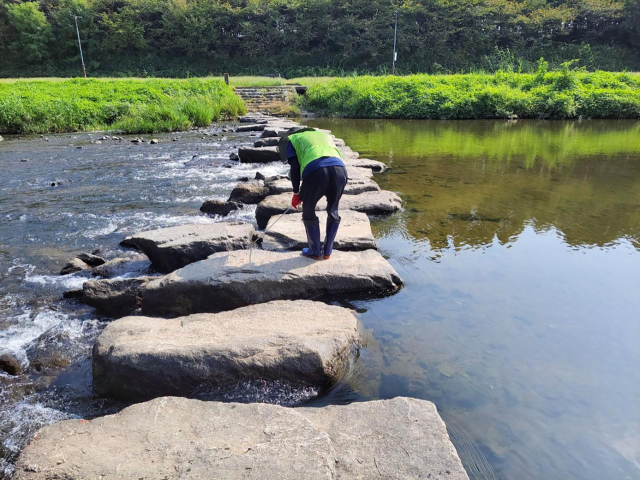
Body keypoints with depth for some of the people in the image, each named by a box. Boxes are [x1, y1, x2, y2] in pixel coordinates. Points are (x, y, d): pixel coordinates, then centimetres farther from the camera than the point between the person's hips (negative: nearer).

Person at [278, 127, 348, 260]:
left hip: (315, 170, -3)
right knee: (333, 212, 24)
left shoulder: (291, 139, 27)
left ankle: (316, 252, 25)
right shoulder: (324, 134, 39)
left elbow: (295, 168, 12)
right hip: (340, 169, 4)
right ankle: (327, 251, 30)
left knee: (308, 212, 19)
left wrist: (296, 193, 21)